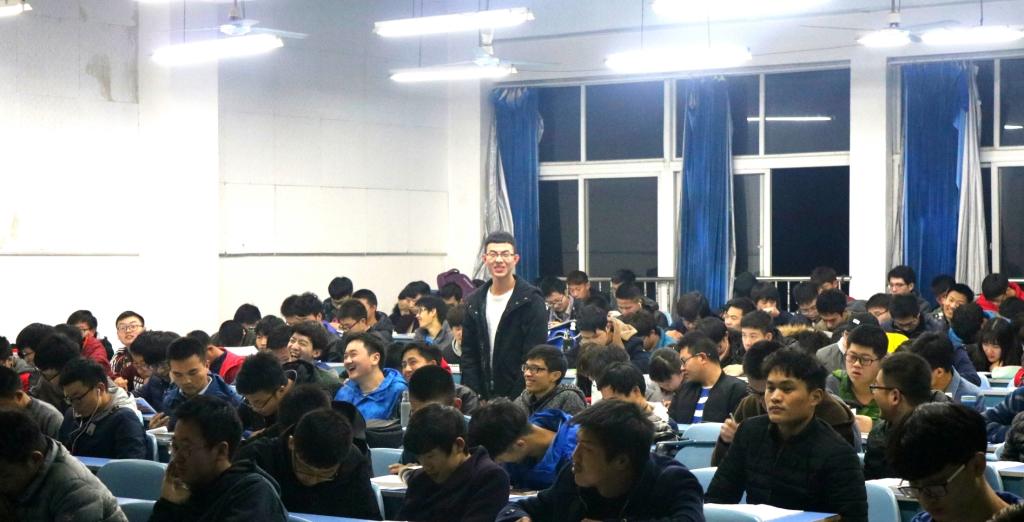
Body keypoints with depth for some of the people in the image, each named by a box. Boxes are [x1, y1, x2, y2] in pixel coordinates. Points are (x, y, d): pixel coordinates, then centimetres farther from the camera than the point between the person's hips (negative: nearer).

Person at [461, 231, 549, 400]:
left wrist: (519, 400, -16)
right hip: (483, 398, 4)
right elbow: (468, 355, 10)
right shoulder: (474, 302, 10)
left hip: (519, 398, -4)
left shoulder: (531, 302, -6)